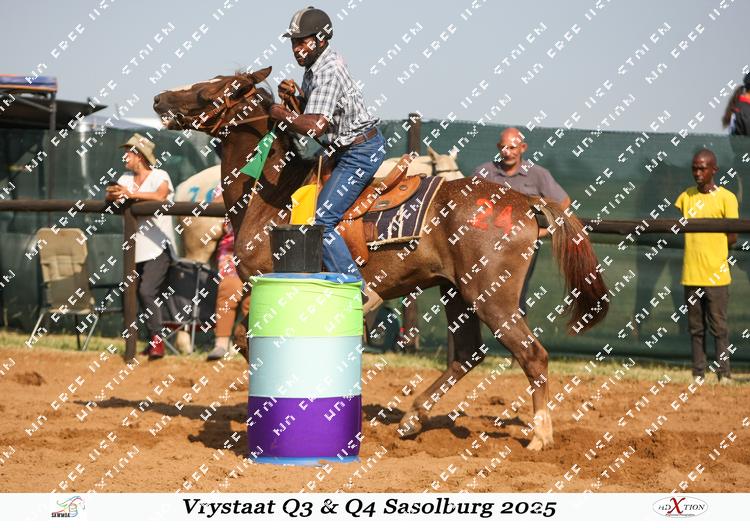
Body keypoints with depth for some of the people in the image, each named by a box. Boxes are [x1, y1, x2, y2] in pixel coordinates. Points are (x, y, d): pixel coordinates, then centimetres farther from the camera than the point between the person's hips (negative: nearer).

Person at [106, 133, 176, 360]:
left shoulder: (159, 176, -5)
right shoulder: (126, 178, 15)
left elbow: (160, 196, -25)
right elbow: (110, 198, 2)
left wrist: (131, 194, -29)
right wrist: (114, 194, -20)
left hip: (158, 248, -7)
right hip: (137, 249, 7)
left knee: (147, 291, -20)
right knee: (143, 296, 9)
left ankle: (157, 340, -18)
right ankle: (154, 340, 20)